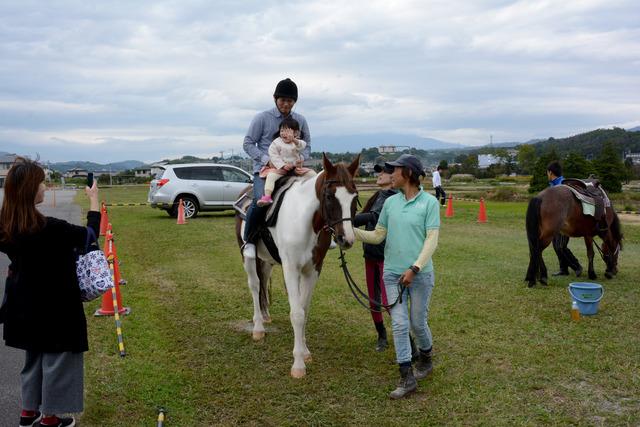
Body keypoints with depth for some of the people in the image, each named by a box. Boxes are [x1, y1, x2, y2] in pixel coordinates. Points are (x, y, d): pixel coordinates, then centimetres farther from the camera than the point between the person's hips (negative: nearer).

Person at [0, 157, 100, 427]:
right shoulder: (48, 228, -26)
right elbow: (90, 235, -11)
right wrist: (94, 200, -2)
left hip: (26, 307, 7)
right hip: (55, 308, -7)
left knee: (34, 357, 23)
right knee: (57, 361, 10)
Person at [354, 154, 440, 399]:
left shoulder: (429, 202, -8)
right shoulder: (390, 202, 5)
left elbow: (431, 240, -13)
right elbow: (377, 236, 9)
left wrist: (414, 269, -20)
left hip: (420, 274, -3)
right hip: (393, 273, 3)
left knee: (418, 323, 9)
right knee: (399, 324, -1)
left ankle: (425, 360, 38)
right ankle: (407, 378, 6)